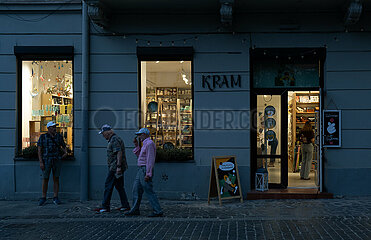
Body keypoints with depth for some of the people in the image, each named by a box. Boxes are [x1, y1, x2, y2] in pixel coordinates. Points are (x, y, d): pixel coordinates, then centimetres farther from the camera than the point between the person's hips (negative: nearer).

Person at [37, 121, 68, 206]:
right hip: (46, 160, -2)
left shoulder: (59, 136, 11)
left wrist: (65, 152, 1)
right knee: (45, 179, 1)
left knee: (56, 179, 3)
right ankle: (43, 198, 10)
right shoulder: (43, 137, 3)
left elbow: (63, 146, 23)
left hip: (57, 160, 2)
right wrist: (41, 162, -9)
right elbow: (39, 150, 0)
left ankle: (55, 198, 9)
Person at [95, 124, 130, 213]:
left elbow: (119, 153, -23)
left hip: (115, 167, -10)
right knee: (119, 186, 11)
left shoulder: (114, 140, -13)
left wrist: (118, 166, -27)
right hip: (116, 167, 10)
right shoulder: (112, 139, 20)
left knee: (108, 186, -6)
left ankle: (105, 207, -3)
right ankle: (125, 206, 12)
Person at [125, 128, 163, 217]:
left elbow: (150, 159, -21)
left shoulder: (149, 143, -15)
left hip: (145, 171, -10)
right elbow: (139, 156, 22)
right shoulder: (146, 144, 18)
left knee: (149, 192, -9)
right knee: (136, 190, 12)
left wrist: (148, 174, -25)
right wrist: (136, 145, 12)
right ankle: (135, 210, 19)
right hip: (141, 170, 10)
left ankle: (158, 211, -7)